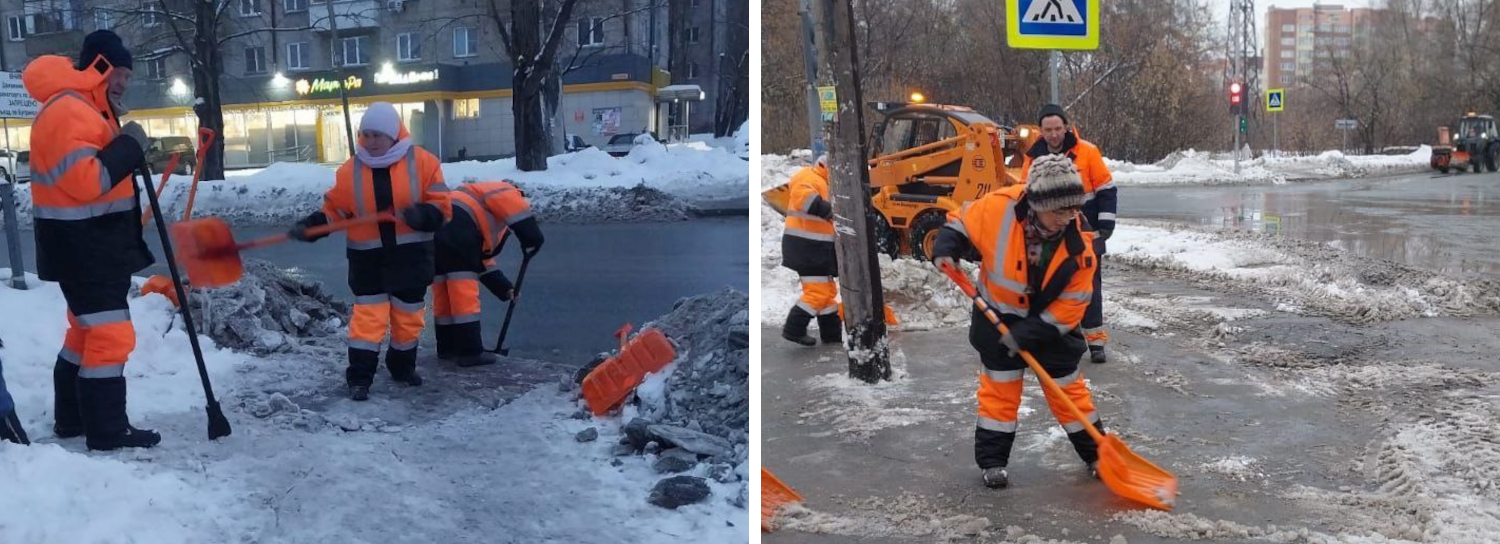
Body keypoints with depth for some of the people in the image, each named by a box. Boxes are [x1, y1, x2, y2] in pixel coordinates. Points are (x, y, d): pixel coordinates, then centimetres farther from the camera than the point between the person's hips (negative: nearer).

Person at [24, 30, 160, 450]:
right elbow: (84, 181, -28)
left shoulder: (87, 109, 17)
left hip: (96, 244, 11)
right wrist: (129, 146, -22)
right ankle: (107, 432, -4)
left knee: (88, 332, 19)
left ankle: (73, 419, 30)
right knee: (110, 336, -10)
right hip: (81, 246, -11)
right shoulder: (67, 111, -18)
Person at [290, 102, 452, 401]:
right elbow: (334, 210, 4)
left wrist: (422, 216, -29)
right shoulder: (351, 170, -1)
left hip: (410, 258, 0)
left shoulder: (422, 163, -8)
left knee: (409, 317, 13)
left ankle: (403, 366, 33)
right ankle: (359, 378, 2)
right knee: (368, 318, -3)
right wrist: (310, 226, -11)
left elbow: (441, 208, -9)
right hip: (368, 260, 0)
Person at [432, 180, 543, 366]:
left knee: (443, 292, 18)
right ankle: (470, 351, -2)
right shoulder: (505, 190, 17)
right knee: (464, 291, -5)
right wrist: (531, 239, -5)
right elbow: (518, 209, -6)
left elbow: (482, 259, 36)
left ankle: (447, 346, 27)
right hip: (454, 228, -9)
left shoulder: (487, 223, 38)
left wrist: (504, 288, 33)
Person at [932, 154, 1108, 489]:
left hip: (1050, 320, 1)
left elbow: (1071, 304, -17)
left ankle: (1096, 452, 24)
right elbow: (960, 224, -7)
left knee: (1067, 385, 9)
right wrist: (946, 249, -27)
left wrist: (1026, 334, -21)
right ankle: (992, 459, 14)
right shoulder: (998, 209, -28)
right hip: (997, 314, 0)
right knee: (1000, 384, 4)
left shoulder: (1079, 245, -23)